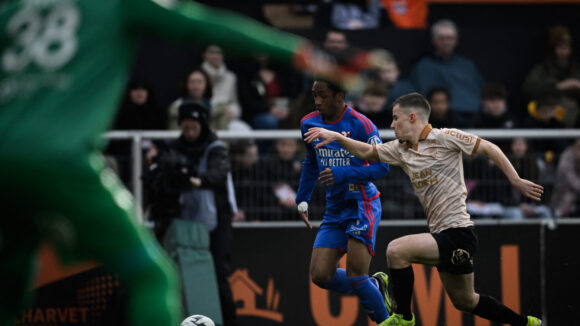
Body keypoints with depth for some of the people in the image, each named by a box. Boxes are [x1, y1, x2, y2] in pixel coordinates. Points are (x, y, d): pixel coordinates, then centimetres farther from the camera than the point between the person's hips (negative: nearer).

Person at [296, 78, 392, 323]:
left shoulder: (360, 125, -15)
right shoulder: (309, 124, 5)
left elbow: (382, 167, -15)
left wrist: (342, 173, -25)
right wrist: (302, 199, 17)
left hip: (362, 204, -7)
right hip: (334, 209, 7)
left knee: (355, 274, -16)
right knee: (320, 275, -4)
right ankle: (375, 286, 19)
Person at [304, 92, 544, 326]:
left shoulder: (444, 138, -9)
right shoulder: (401, 150, 11)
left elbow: (490, 149, -5)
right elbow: (366, 152, 17)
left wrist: (516, 181, -6)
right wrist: (336, 137, 3)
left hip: (458, 233, -9)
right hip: (442, 236, 9)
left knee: (396, 250, -22)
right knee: (464, 301, 16)